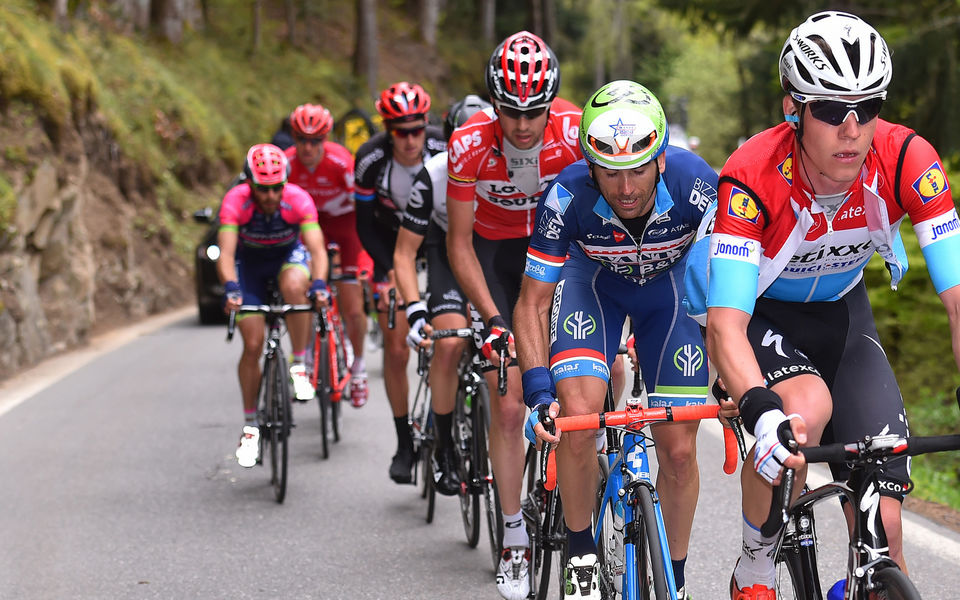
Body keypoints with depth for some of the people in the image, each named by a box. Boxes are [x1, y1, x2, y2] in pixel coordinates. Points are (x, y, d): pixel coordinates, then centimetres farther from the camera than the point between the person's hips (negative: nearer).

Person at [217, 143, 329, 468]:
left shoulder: (298, 200, -31)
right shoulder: (235, 201, -31)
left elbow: (317, 249, -37)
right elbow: (226, 253, -38)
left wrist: (318, 284, -56)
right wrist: (231, 289, -56)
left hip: (290, 256, 0)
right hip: (249, 262, 0)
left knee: (293, 286, -37)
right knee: (253, 344, -9)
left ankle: (299, 366, -18)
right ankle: (250, 426, 5)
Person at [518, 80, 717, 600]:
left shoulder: (694, 186, -35)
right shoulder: (568, 197, -34)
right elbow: (532, 304, -24)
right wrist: (539, 392, -35)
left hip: (670, 282, 1)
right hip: (593, 282, 0)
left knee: (679, 450, -4)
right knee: (578, 416, -23)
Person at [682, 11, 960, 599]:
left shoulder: (907, 160, -27)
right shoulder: (753, 176, -33)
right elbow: (725, 325, -40)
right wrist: (761, 413, -59)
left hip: (842, 313, 3)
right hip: (758, 314, -3)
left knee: (882, 528, -11)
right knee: (806, 409, -36)